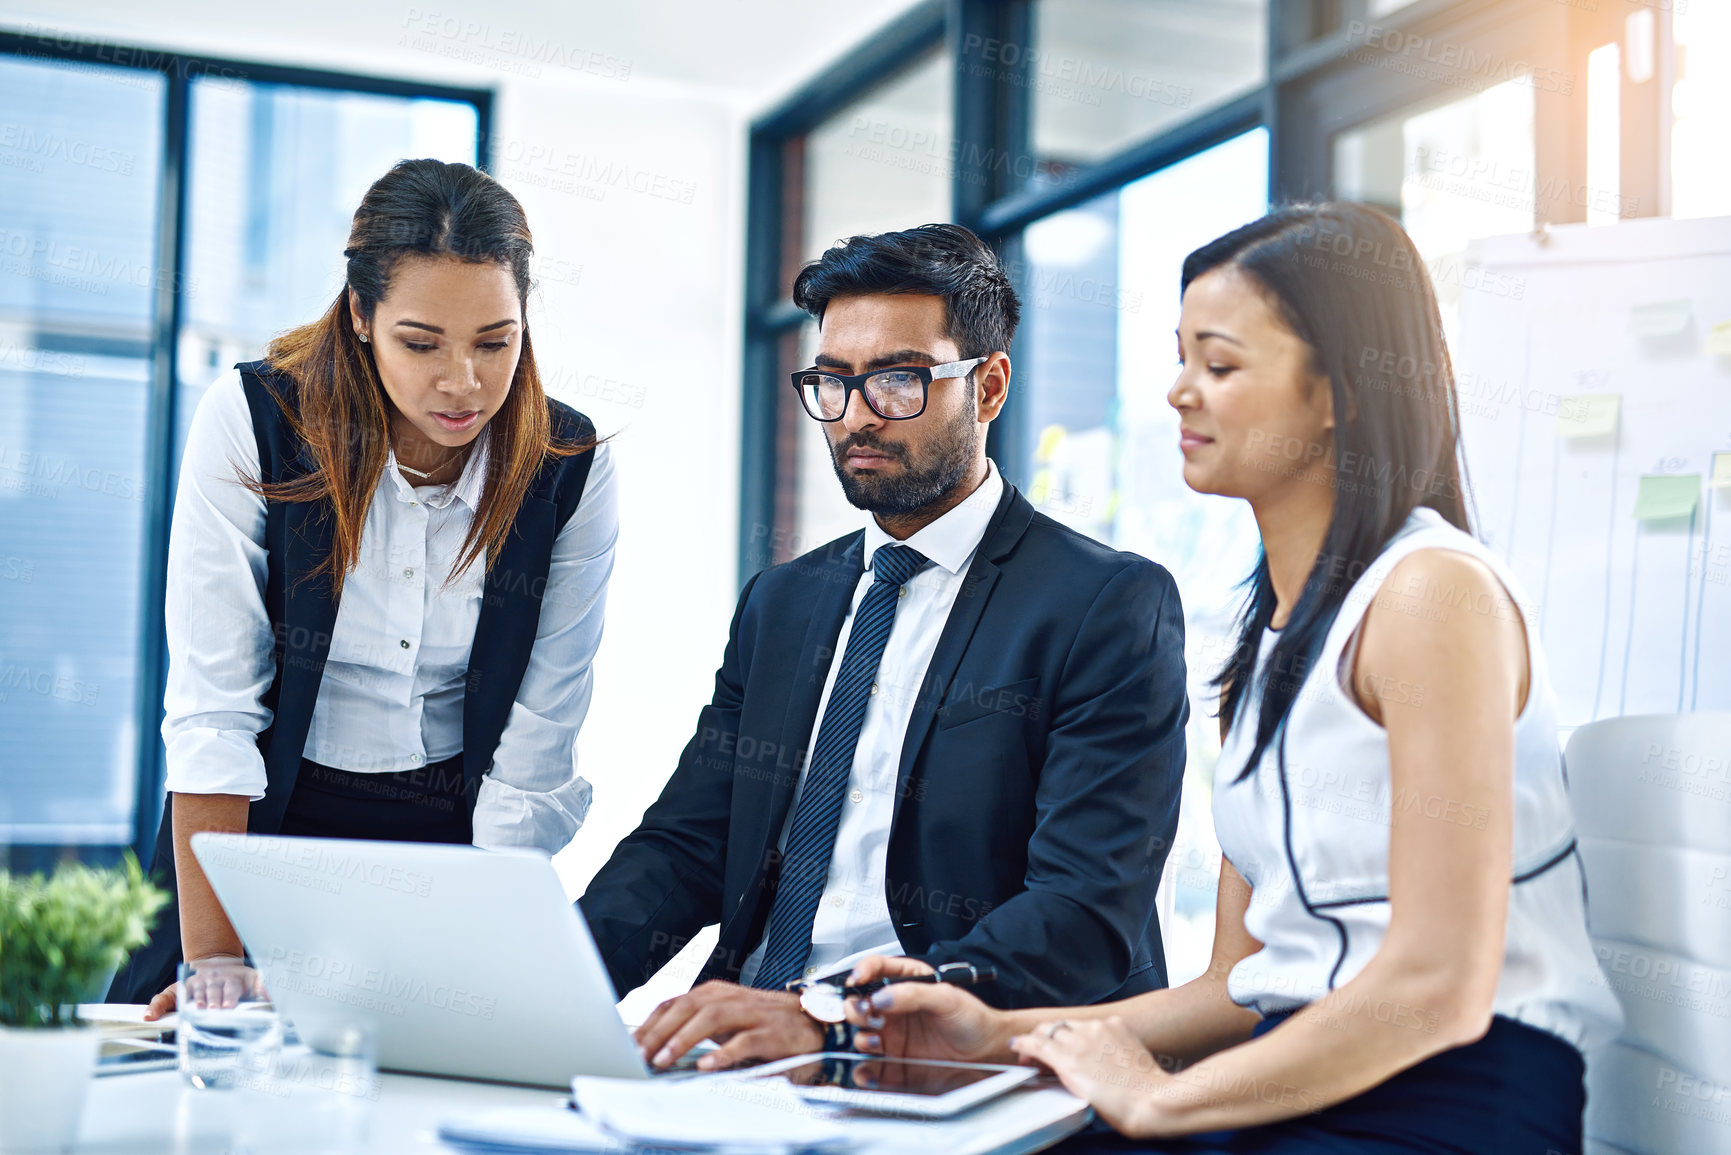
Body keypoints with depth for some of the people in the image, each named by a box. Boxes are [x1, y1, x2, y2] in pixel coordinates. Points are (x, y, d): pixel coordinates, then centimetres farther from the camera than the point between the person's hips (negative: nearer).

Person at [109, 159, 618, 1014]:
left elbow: (533, 762, -8)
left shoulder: (572, 470, -8)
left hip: (456, 840, 1)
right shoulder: (250, 419, -12)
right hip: (264, 825, -1)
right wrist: (213, 961, -19)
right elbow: (211, 713, -14)